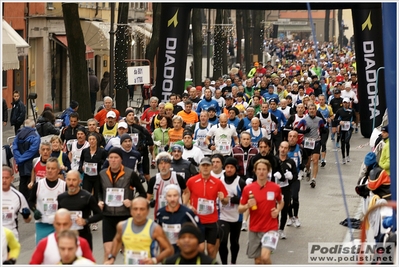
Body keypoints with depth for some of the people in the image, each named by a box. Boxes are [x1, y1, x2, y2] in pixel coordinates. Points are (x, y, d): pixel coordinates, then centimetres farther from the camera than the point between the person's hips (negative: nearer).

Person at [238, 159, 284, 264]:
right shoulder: (248, 189, -3)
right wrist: (247, 205, -18)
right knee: (258, 260, 10)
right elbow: (240, 209, 4)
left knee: (265, 256, -23)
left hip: (270, 228, -2)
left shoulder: (275, 188, -3)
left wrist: (277, 210, -4)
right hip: (254, 229, 2)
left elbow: (281, 202, 17)